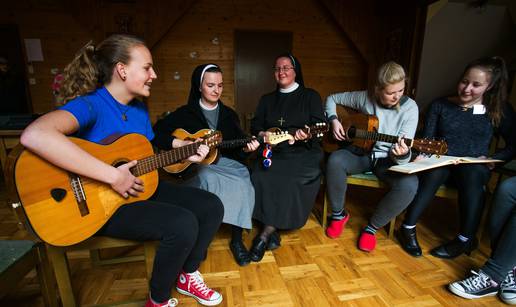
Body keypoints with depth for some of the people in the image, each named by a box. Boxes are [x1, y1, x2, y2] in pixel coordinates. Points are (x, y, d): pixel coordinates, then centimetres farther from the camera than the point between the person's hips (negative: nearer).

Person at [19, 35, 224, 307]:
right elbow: (34, 136, -39)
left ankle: (187, 276, 19)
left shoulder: (139, 107, 7)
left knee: (212, 206, -3)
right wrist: (113, 176, -35)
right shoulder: (90, 103, -19)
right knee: (183, 224, -28)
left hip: (142, 188, 8)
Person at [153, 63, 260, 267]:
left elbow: (237, 149, 10)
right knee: (209, 179, -36)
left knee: (243, 184, -27)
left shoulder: (229, 114, 13)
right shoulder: (185, 113, 4)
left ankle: (237, 240, -13)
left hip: (225, 163, 3)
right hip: (195, 166, -2)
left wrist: (246, 148, -12)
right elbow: (156, 133, -2)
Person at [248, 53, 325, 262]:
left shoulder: (310, 96, 10)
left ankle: (266, 232, -19)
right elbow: (255, 125, 12)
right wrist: (262, 134, -11)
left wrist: (306, 134, -25)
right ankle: (272, 231, -17)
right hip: (273, 153, 3)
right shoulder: (267, 99, 20)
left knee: (294, 180, -32)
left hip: (304, 153, -2)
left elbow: (319, 125, -2)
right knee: (260, 176, -28)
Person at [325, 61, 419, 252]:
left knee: (409, 185, -31)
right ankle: (338, 214, -9)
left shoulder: (409, 108, -9)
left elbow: (404, 151, -14)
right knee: (335, 160, -33)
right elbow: (332, 98, 9)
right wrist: (333, 120, -8)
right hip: (361, 152, 1)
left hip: (388, 159, 0)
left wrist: (403, 154, -39)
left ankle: (372, 227, -6)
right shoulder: (365, 97, -5)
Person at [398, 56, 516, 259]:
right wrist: (422, 156, -18)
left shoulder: (499, 111, 10)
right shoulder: (440, 105, 7)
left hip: (475, 169, 1)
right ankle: (408, 229, -28)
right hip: (441, 164, 0)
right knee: (433, 172, -37)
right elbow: (427, 141, 1)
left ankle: (465, 240, -24)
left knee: (472, 172, -36)